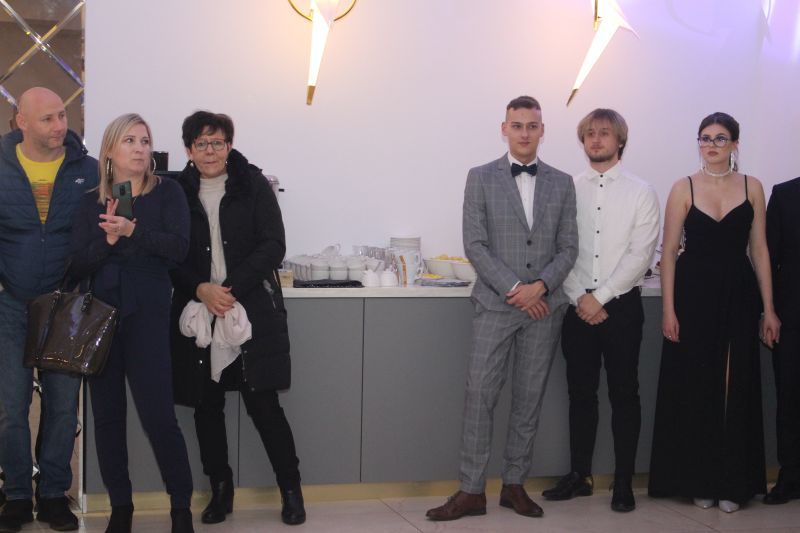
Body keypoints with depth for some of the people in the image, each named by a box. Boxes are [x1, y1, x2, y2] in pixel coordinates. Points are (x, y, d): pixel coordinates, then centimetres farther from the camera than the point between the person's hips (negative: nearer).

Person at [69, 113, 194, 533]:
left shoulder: (167, 193, 3)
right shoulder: (91, 203, 9)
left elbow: (178, 247, -12)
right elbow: (77, 267, 2)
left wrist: (132, 231, -24)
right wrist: (107, 239, -14)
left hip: (148, 317, -3)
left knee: (157, 415, -8)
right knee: (107, 415, 6)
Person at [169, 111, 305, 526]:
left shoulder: (253, 185, 2)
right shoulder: (179, 192, 7)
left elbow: (273, 246, -4)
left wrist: (231, 289, -13)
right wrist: (200, 289, -13)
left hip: (252, 312, -3)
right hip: (198, 315, 3)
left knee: (263, 404, -5)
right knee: (206, 406, 8)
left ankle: (291, 489, 11)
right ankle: (220, 489, 23)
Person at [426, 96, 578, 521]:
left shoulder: (561, 183, 9)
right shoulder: (481, 178, 3)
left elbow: (568, 247, 6)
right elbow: (475, 245, -4)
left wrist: (540, 286, -10)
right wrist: (514, 289, -12)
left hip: (544, 305, 2)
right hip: (495, 304, -2)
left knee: (529, 399, 7)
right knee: (479, 395, -6)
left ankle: (515, 485, 16)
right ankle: (471, 491, 0)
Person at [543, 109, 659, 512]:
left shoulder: (640, 192, -1)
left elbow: (640, 254, -8)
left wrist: (600, 298, -14)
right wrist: (580, 298, -9)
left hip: (621, 306, -2)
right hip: (579, 306, 2)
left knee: (624, 394, 3)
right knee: (581, 393, 9)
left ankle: (623, 482, 11)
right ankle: (580, 475, 20)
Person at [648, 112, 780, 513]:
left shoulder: (751, 188, 6)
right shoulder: (684, 188, 1)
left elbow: (759, 249, 6)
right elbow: (669, 251, -1)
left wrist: (768, 309, 1)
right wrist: (668, 310, -7)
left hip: (738, 295, 1)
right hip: (694, 293, -1)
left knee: (736, 389, 4)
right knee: (694, 388, 4)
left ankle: (732, 482, 14)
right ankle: (698, 480, 16)